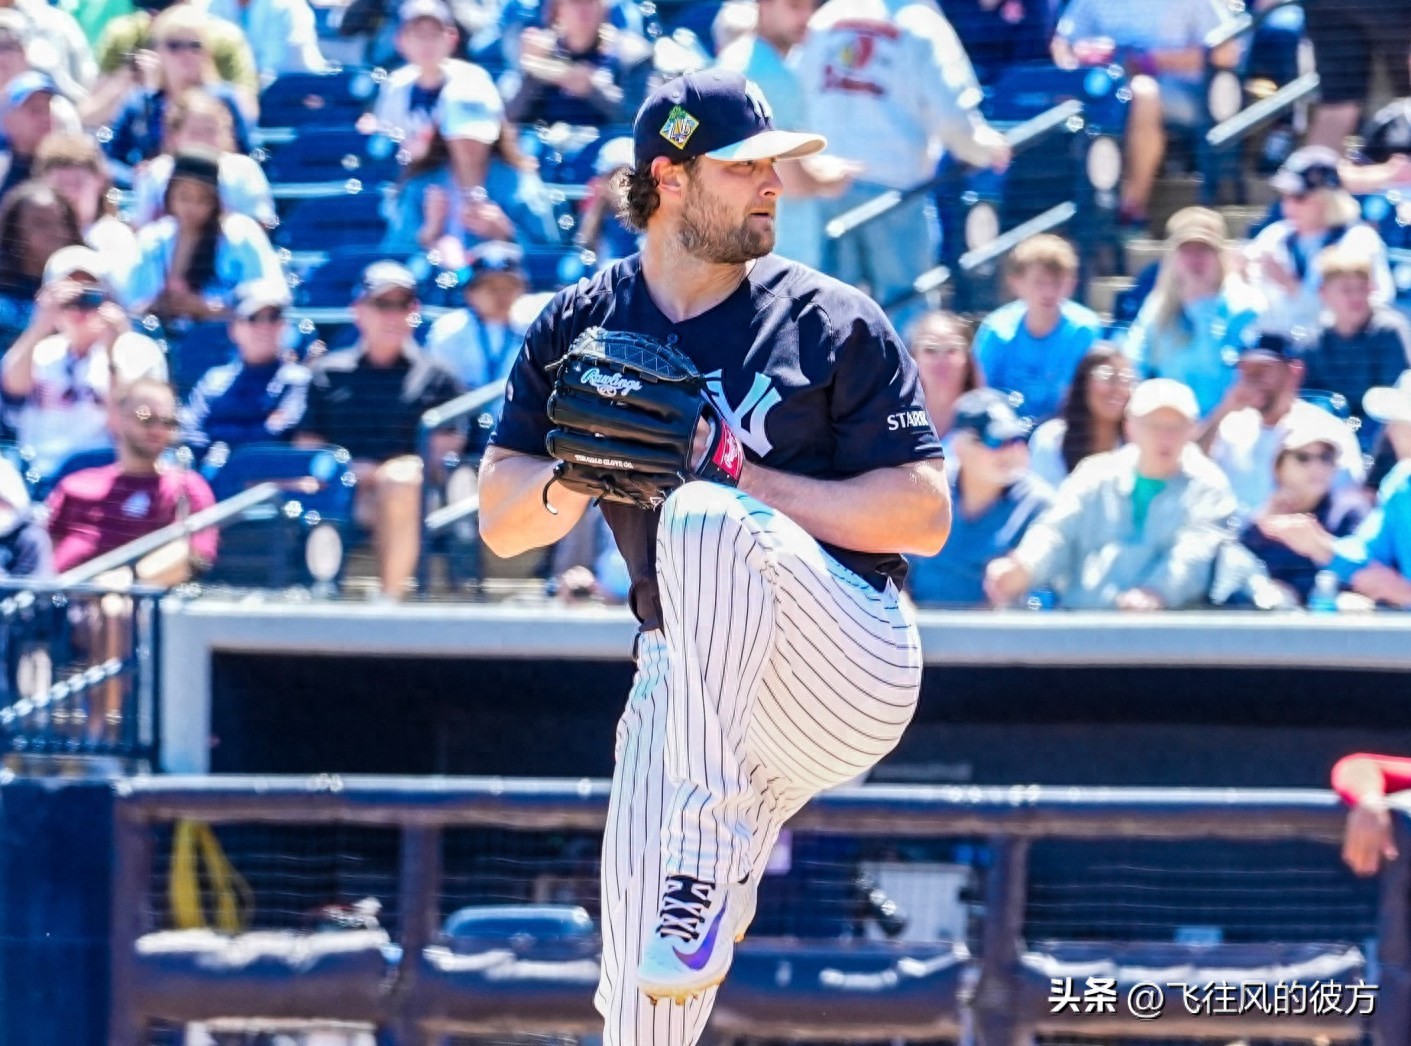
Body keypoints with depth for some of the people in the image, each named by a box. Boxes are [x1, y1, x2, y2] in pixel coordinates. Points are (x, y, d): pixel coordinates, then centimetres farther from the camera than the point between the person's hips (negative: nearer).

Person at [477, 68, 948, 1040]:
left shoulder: (835, 322, -3)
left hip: (852, 666, -4)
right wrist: (573, 478, -15)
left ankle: (707, 859, -35)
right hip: (680, 676, 4)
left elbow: (925, 515, -8)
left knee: (703, 521, -34)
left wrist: (745, 481, -17)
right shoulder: (579, 330, 8)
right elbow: (502, 523, 7)